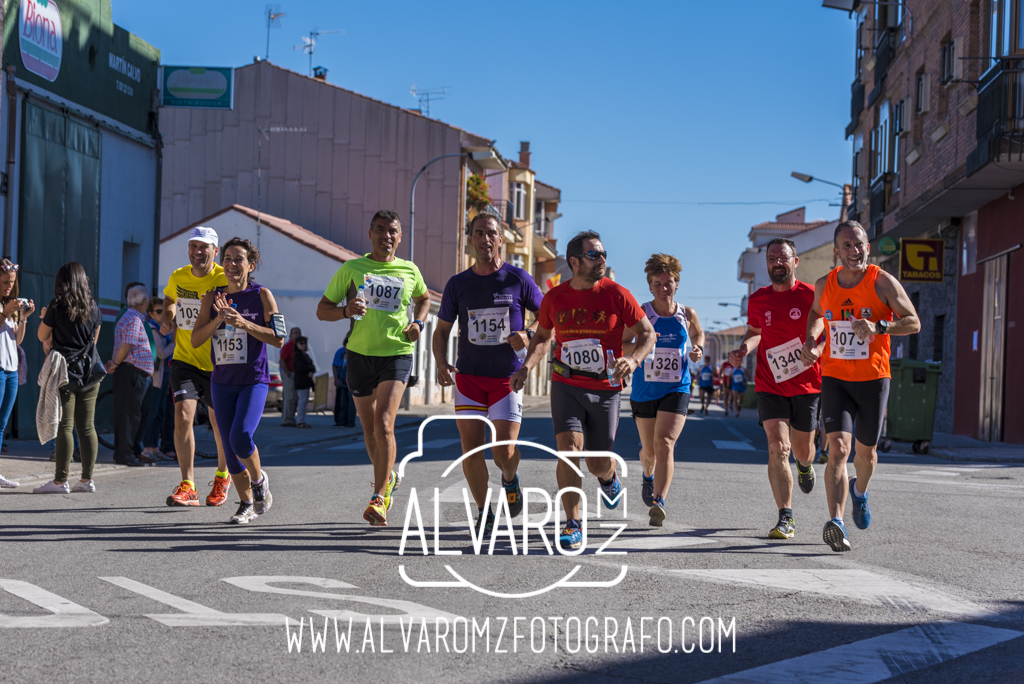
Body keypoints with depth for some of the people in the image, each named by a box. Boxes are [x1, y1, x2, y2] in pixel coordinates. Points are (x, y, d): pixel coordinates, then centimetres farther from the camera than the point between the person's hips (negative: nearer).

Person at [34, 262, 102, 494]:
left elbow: (42, 336, 4)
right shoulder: (93, 308, 7)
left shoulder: (57, 306, -6)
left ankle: (60, 481, -4)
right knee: (87, 427, 7)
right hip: (89, 373, 5)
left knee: (65, 426, -5)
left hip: (65, 372, -5)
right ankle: (87, 479, 10)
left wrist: (44, 316, 24)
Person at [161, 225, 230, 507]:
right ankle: (187, 486, -9)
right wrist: (167, 320, 5)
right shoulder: (178, 277, 1)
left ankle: (222, 476, 36)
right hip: (185, 360, 2)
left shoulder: (225, 280, -11)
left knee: (219, 424, 9)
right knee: (182, 416, -14)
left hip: (218, 364, -2)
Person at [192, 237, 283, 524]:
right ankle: (247, 504, 21)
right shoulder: (212, 298, 6)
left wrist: (243, 323, -19)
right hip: (222, 382, 4)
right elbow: (195, 340, 2)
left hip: (254, 380, -4)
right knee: (229, 447, 5)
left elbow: (278, 339, -9)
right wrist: (218, 319, -13)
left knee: (240, 438, -21)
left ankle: (258, 479, 9)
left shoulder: (262, 295, -3)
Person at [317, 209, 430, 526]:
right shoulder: (351, 269, 3)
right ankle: (387, 479, 36)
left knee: (383, 425, -17)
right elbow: (322, 310, 5)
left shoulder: (410, 271, 7)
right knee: (369, 429, 10)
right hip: (360, 354, 2)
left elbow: (424, 298, 28)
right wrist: (346, 310, -16)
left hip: (397, 354, -1)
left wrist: (418, 323, 7)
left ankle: (378, 497, -13)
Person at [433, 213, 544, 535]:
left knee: (504, 452, -9)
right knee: (471, 448, -2)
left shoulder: (518, 279, -2)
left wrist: (528, 333, -14)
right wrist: (441, 364, -6)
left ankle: (510, 480, 28)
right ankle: (483, 513, 15)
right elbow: (442, 329, 11)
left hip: (507, 377, -2)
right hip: (468, 376, 2)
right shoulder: (458, 284, 4)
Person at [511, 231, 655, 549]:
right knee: (569, 448, -18)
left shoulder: (616, 294, -7)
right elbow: (542, 336, 16)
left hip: (605, 389, -1)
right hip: (566, 385, 1)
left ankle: (609, 478, 46)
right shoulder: (554, 298, 0)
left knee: (598, 464, 6)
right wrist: (527, 365, 0)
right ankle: (573, 526, -10)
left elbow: (647, 334, -2)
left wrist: (633, 359, -22)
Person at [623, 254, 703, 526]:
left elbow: (698, 333, 23)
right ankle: (649, 476, 49)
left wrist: (698, 351, 2)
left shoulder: (687, 315, 2)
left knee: (665, 443, -19)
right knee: (649, 449, 14)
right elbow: (618, 345, -2)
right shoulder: (640, 314, -5)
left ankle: (658, 503, -24)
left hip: (677, 389, 0)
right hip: (645, 389, 1)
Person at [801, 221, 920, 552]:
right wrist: (810, 341, 5)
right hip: (835, 378, 1)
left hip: (873, 379, -1)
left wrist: (878, 327, -24)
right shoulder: (824, 285, 2)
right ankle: (836, 522, -25)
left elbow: (914, 322, -7)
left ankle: (859, 492, 49)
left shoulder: (883, 282, -8)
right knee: (838, 449, -17)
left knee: (866, 451, 15)